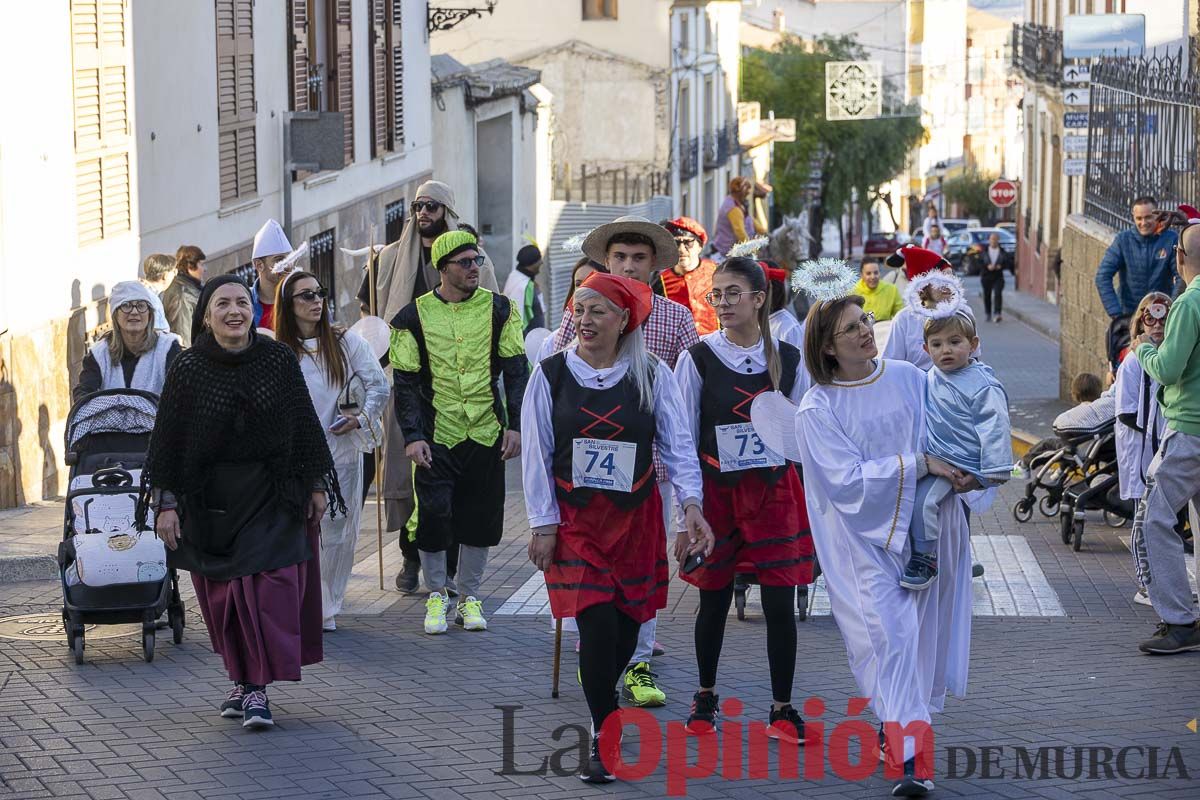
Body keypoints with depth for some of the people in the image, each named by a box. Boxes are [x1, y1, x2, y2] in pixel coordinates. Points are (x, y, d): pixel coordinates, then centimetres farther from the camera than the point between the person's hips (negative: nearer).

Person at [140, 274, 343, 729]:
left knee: (270, 584, -9)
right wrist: (166, 503, -5)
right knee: (222, 591, 5)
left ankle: (257, 687, -6)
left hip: (273, 495, 0)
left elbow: (305, 426, 4)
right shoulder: (188, 369, -6)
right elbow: (167, 439, -2)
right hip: (210, 499, 1)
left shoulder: (278, 360, -4)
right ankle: (240, 678, 20)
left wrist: (316, 485, 4)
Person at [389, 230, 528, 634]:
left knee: (480, 519, 6)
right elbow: (406, 382, -2)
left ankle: (470, 598, 21)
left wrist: (516, 425, -3)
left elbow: (515, 370, 5)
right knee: (433, 517, -4)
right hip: (436, 438, -2)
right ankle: (436, 597, 14)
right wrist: (412, 437, -10)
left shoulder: (498, 309, 3)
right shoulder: (415, 316, -2)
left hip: (487, 435, 2)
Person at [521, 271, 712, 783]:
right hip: (575, 518, -1)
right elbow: (537, 454, -1)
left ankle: (601, 695, 37)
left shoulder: (653, 376, -1)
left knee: (627, 625, 7)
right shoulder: (551, 375, -2)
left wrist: (691, 503, -19)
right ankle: (604, 735, 0)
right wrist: (544, 525, -4)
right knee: (596, 623, -12)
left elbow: (677, 445, -4)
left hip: (636, 518, 2)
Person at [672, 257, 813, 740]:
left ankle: (782, 708, 9)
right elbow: (683, 438, -1)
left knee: (780, 603, -2)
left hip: (776, 490, 1)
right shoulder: (698, 359, -4)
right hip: (717, 491, -1)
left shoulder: (788, 359, 2)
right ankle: (705, 697, 28)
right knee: (714, 601, 9)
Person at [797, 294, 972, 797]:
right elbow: (848, 479, -16)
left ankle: (896, 727, 30)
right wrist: (920, 464, -19)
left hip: (922, 524, 4)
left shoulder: (909, 378, 3)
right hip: (862, 538, -4)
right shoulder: (817, 409, -8)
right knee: (889, 635, -13)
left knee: (924, 632, 7)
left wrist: (963, 474, -9)